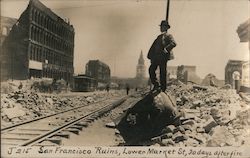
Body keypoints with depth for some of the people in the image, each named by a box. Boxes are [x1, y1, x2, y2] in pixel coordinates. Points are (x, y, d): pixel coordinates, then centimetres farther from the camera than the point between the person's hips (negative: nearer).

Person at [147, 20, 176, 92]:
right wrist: (151, 56, 13)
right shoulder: (159, 37, 25)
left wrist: (166, 49, -25)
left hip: (163, 56, -7)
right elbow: (154, 46, 23)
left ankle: (163, 88, 3)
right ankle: (156, 84, 5)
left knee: (162, 72, -4)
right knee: (151, 69, -6)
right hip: (156, 56, 7)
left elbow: (173, 43, -14)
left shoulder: (168, 36, 4)